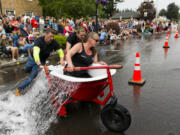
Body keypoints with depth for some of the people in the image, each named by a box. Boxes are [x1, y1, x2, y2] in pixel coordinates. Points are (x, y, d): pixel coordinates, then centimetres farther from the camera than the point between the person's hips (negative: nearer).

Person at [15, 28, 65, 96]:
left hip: (42, 61, 1)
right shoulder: (39, 40, -33)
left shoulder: (54, 42, -22)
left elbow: (60, 51, -13)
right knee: (26, 71, 24)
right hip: (32, 59, -1)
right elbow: (36, 52, -48)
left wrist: (61, 59, -35)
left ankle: (19, 89, 16)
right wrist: (39, 64, -63)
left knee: (31, 77, -4)